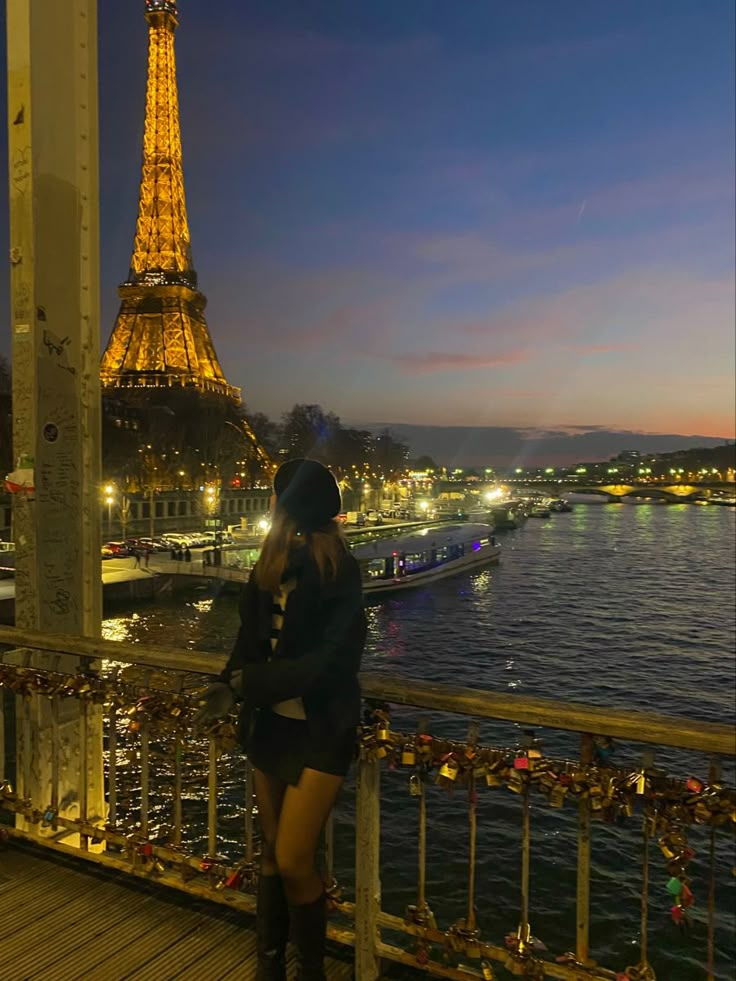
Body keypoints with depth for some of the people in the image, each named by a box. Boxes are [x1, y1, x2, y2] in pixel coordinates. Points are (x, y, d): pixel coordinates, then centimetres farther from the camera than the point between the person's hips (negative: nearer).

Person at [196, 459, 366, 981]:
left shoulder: (337, 572, -18)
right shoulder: (272, 564, 1)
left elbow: (333, 660, -20)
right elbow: (253, 638, 7)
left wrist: (249, 682, -18)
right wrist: (230, 685, -9)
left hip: (320, 730, -6)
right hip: (271, 723, 6)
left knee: (293, 861, -2)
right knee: (272, 852, 18)